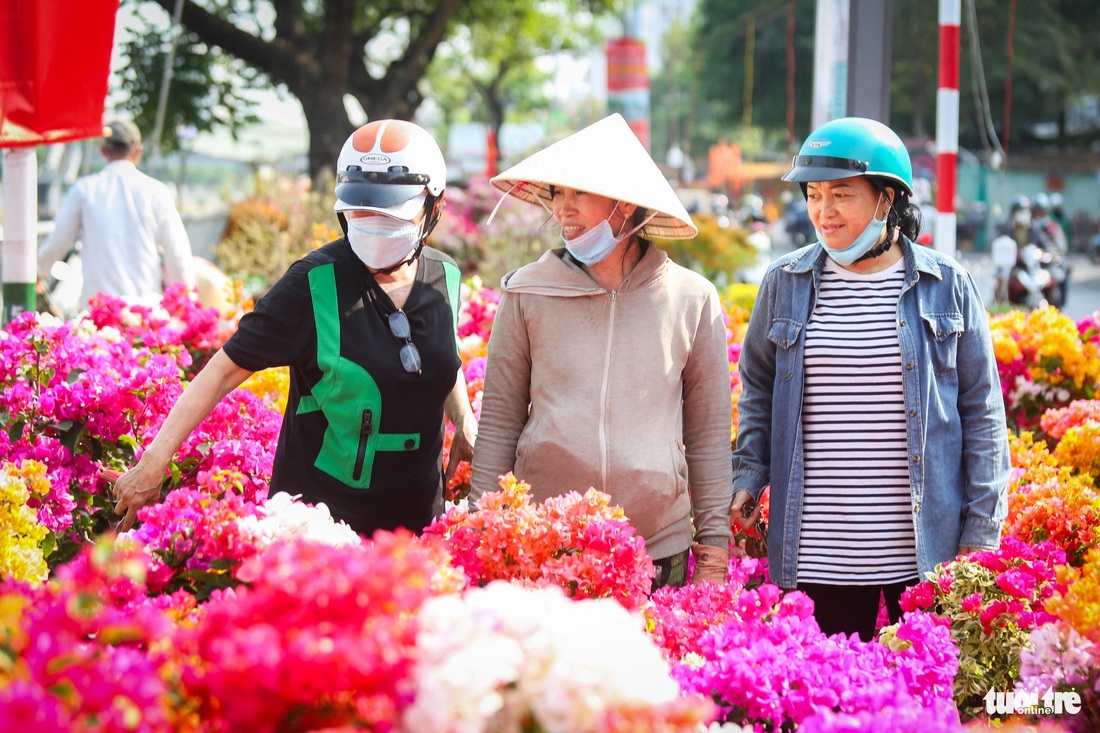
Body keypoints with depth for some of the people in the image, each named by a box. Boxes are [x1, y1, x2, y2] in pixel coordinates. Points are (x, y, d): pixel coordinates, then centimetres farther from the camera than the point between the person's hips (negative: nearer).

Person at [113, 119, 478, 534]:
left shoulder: (445, 279, 2)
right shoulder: (315, 283, -14)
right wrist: (154, 462, -14)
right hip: (319, 511, -5)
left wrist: (465, 423, 13)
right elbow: (227, 369, -11)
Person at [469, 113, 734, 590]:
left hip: (659, 549, 0)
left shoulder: (693, 300, 4)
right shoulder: (528, 294, 3)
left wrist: (714, 549, 5)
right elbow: (499, 421, 7)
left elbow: (708, 434, 8)